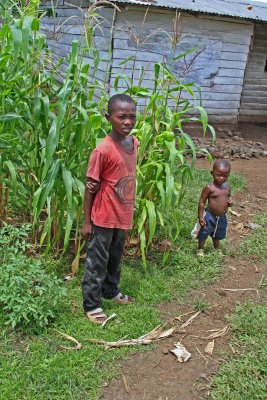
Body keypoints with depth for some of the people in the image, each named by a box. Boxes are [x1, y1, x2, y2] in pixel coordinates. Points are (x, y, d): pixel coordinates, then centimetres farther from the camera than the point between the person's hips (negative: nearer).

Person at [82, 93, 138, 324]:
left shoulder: (134, 143, -1)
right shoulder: (103, 150, -22)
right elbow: (91, 187, -15)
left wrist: (130, 210, 15)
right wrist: (87, 221, -11)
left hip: (123, 216, 7)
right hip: (104, 218, -6)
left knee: (115, 258, 23)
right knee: (97, 261, 8)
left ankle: (111, 291, 43)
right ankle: (92, 305, 23)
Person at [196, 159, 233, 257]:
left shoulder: (227, 186, -3)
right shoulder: (209, 188, -21)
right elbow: (202, 202, -16)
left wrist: (230, 201, -7)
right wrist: (200, 217, -17)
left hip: (222, 217, 5)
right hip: (210, 216, -5)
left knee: (218, 235, 26)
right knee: (203, 234, 9)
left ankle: (217, 249, 49)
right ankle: (200, 249, 34)